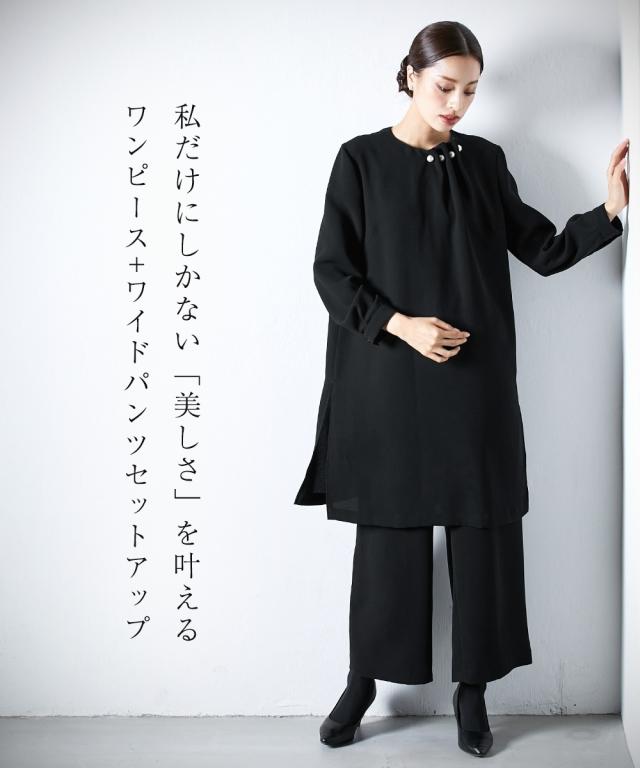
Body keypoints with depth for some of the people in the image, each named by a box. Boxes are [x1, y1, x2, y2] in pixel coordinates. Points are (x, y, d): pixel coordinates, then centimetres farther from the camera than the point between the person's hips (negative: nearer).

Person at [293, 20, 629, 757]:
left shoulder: (485, 162, 8)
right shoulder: (360, 160, 1)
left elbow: (543, 251, 7)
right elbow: (331, 270, -4)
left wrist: (610, 210, -8)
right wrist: (399, 323, -17)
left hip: (475, 380, 2)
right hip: (388, 380, -2)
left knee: (480, 528, 4)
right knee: (388, 528, 5)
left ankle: (472, 688, 19)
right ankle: (364, 678, 23)